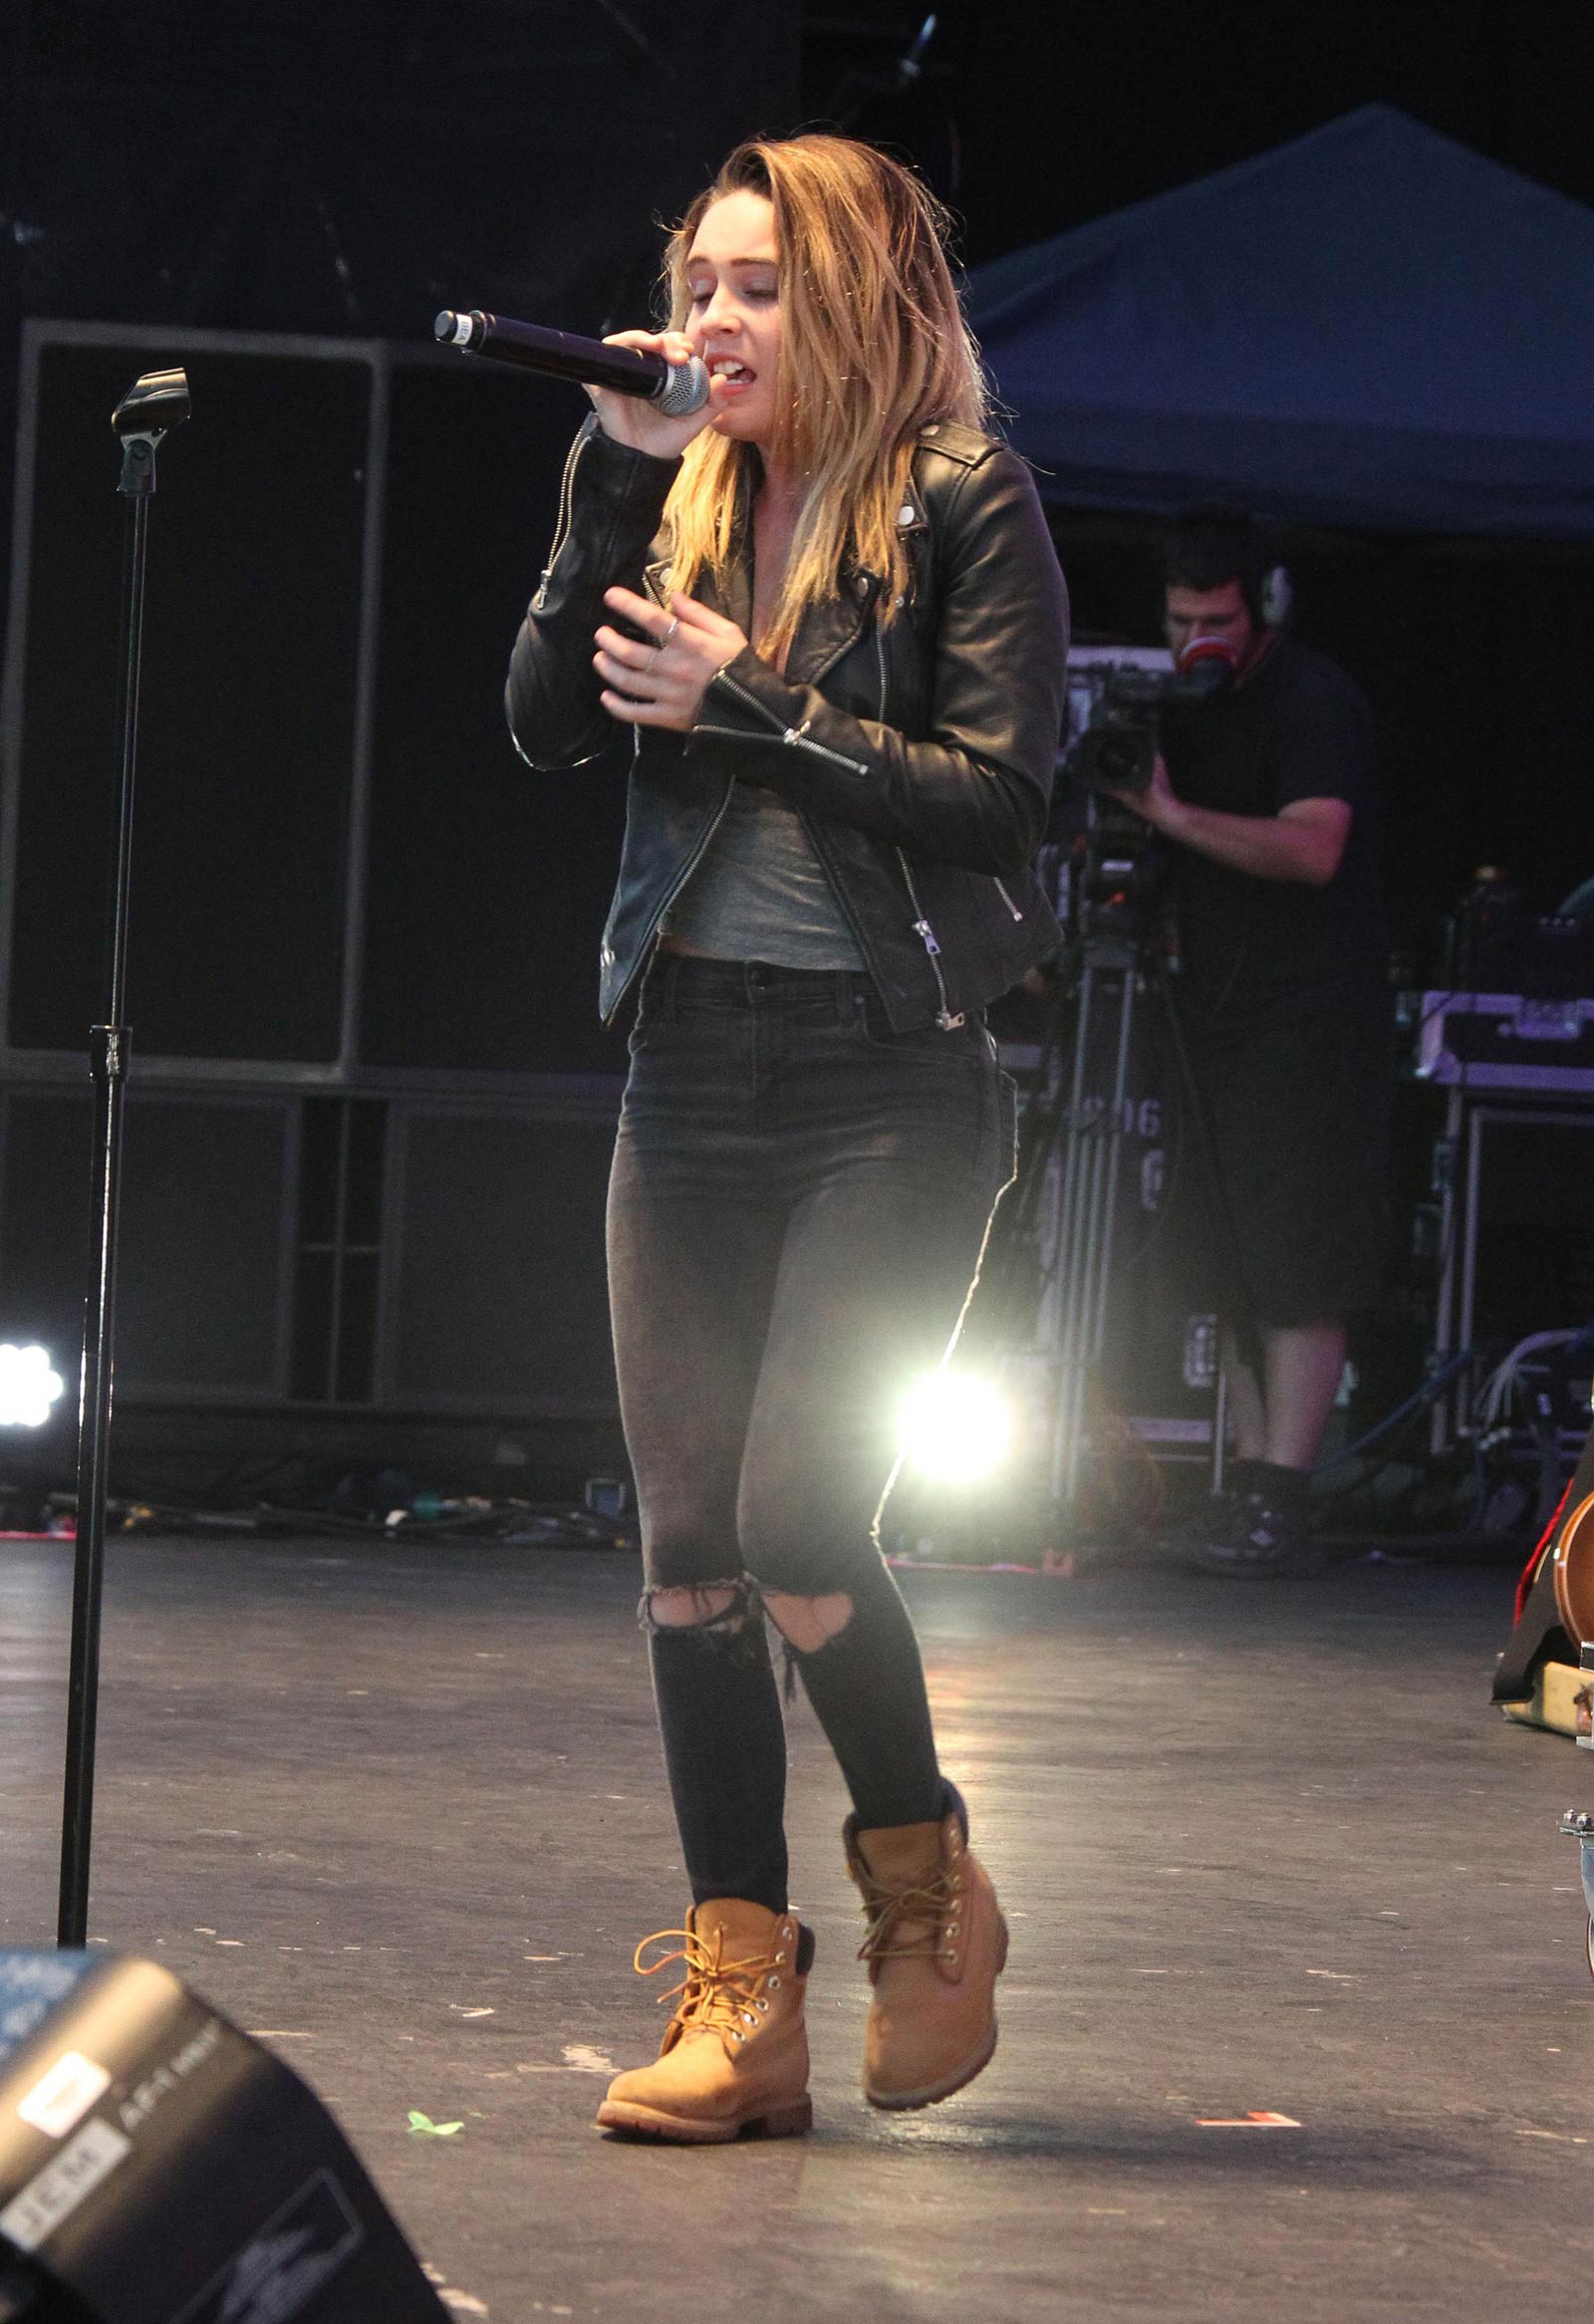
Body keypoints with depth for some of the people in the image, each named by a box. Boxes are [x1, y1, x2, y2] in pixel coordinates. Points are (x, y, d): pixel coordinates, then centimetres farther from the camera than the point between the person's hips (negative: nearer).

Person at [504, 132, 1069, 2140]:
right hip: (695, 1071, 6)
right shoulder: (682, 500, 11)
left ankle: (924, 1888, 12)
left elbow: (1000, 792, -12)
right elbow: (548, 718, 0)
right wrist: (613, 476, -7)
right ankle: (738, 2003, 8)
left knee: (797, 1525, -13)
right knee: (686, 1547, 3)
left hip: (890, 1084, -6)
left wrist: (749, 709, -16)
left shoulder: (963, 510, -5)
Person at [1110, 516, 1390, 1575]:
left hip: (1310, 1019, -9)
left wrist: (1179, 816, -31)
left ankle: (1282, 1498, -15)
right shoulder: (1193, 704, 15)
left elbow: (1312, 847, -25)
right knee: (1234, 1267, 6)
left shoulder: (1315, 704, -11)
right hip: (1221, 1011, 9)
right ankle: (1248, 1482, 8)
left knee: (1295, 1268, -11)